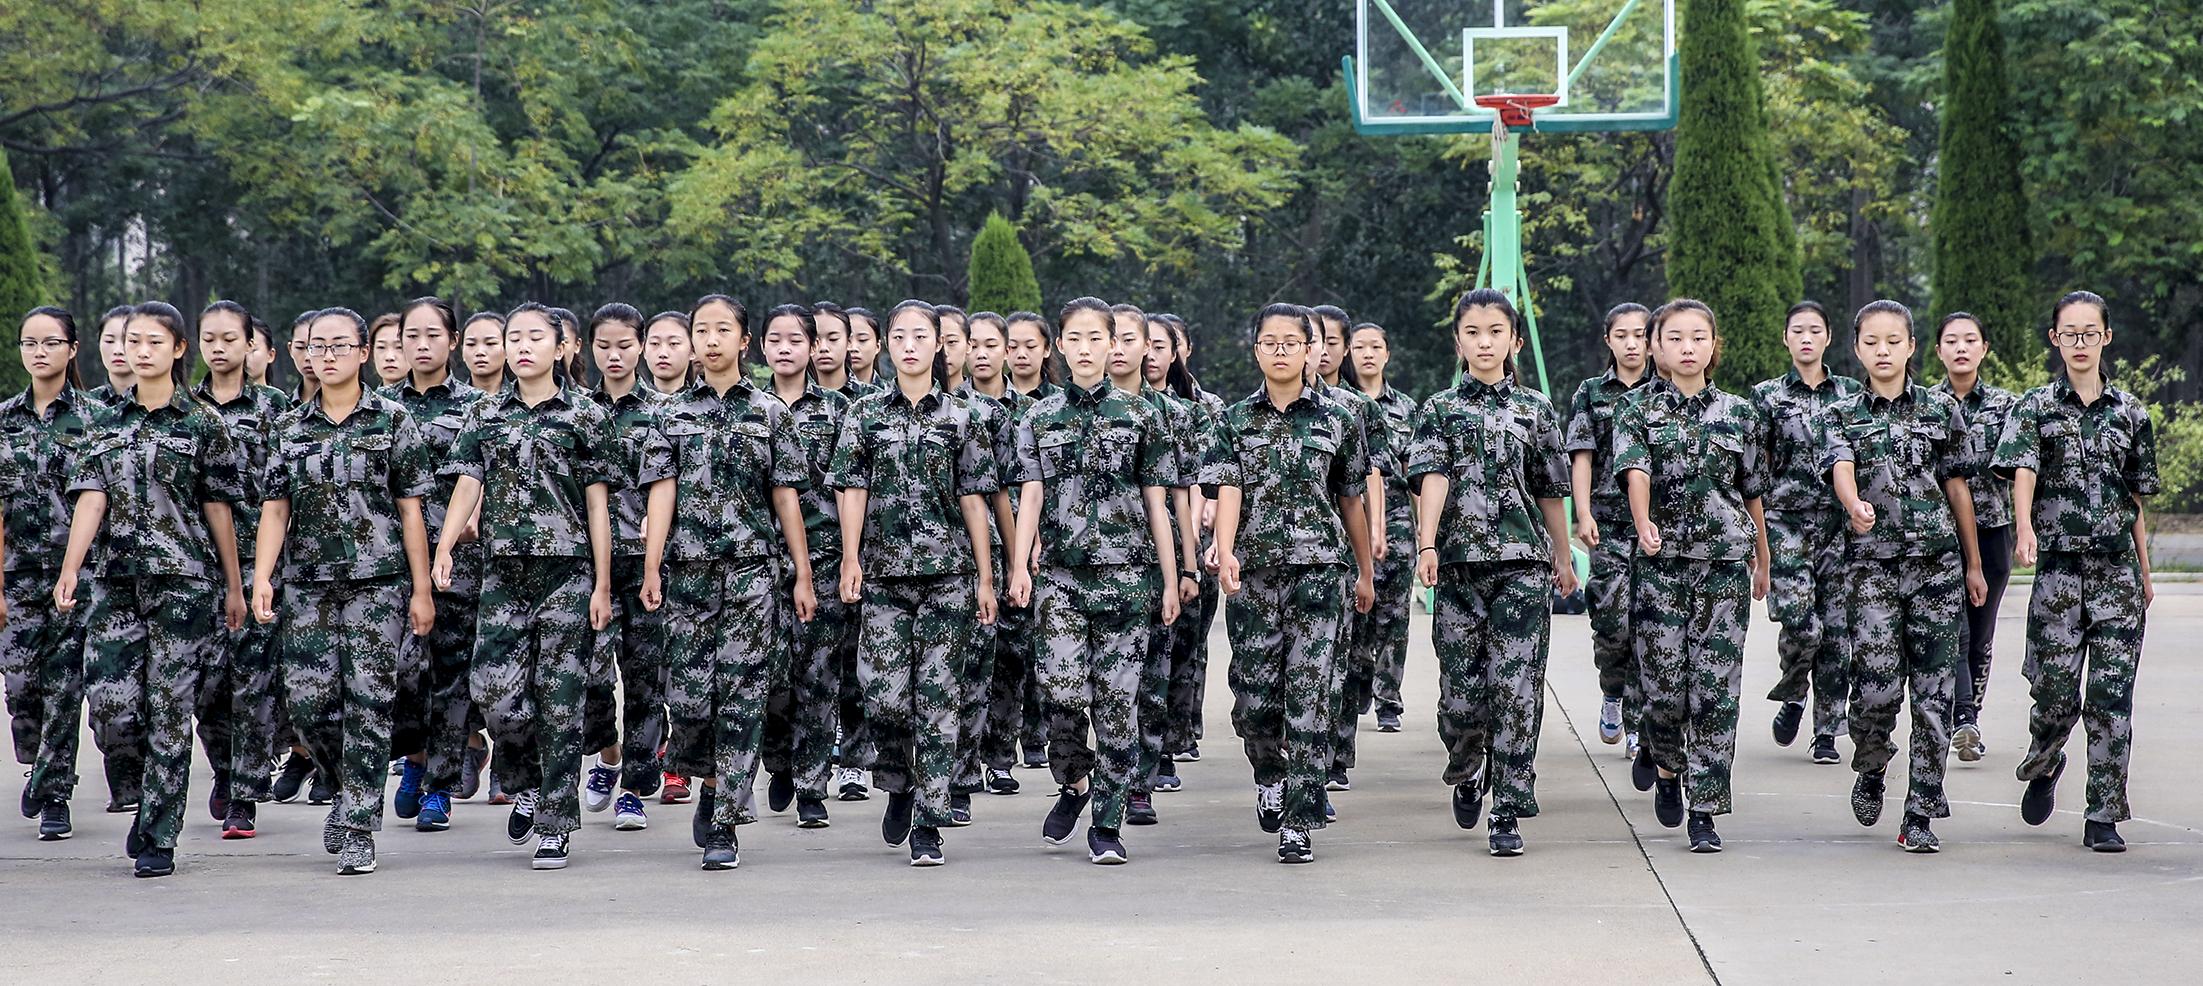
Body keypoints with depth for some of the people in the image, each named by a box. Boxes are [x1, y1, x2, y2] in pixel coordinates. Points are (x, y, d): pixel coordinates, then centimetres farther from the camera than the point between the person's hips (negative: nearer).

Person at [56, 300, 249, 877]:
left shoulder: (202, 425, 2)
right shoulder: (107, 423, 10)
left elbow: (218, 510, 5)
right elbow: (91, 499, 1)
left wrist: (234, 587, 7)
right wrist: (70, 570, -12)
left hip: (183, 582, -2)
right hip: (116, 581, 3)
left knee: (169, 710, -3)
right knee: (109, 706, -6)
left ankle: (160, 837, 5)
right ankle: (145, 797, 20)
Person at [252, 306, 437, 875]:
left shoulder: (392, 421, 2)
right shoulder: (293, 428, 10)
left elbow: (411, 511, 1)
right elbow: (275, 509, 6)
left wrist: (421, 590, -3)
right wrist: (262, 578, -8)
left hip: (378, 583, -3)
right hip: (307, 587, 3)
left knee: (368, 703, -6)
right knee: (308, 703, -2)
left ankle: (359, 828, 0)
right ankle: (354, 787, 25)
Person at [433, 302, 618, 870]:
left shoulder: (584, 417, 4)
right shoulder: (485, 416, 11)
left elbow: (597, 505, 3)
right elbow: (467, 485, 1)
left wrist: (602, 587, -2)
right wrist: (444, 548, -17)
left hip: (567, 572, -2)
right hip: (502, 572, 2)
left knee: (558, 699, -2)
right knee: (493, 689, -8)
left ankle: (556, 826, 4)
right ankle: (526, 783, 20)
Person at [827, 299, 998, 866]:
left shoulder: (959, 417, 6)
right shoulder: (866, 415, 7)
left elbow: (973, 499, 5)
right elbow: (853, 490, 4)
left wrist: (985, 577, 3)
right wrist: (851, 560, -7)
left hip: (947, 571, 0)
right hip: (885, 572, 1)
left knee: (936, 696, -3)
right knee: (882, 693, -8)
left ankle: (928, 824, 0)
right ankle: (899, 784, 21)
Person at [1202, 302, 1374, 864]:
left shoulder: (1336, 421, 8)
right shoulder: (1235, 422, 8)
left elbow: (1352, 503, 15)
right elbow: (1228, 490, -6)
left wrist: (1365, 573, 20)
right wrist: (1225, 551, -23)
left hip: (1321, 571, -1)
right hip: (1254, 573, 1)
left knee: (1309, 700, -8)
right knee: (1253, 700, 2)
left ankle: (1298, 826, -6)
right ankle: (1271, 776, 34)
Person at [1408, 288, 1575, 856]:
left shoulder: (1535, 410, 11)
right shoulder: (1440, 409, 8)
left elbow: (1549, 492, 17)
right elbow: (1433, 479, -7)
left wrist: (1563, 559, 21)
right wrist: (1427, 545, -20)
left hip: (1523, 564, 0)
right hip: (1459, 563, 0)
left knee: (1516, 689, -7)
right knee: (1460, 691, 0)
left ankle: (1507, 812, -3)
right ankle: (1466, 775, 30)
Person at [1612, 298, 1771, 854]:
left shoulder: (1739, 414, 8)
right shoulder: (1638, 409, 2)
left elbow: (1752, 495, 15)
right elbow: (1635, 473, -15)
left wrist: (1761, 562, 21)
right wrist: (1645, 525, -33)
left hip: (1725, 563, 1)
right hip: (1661, 559, -1)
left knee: (1716, 691, -3)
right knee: (1664, 686, -3)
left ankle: (1705, 813, 1)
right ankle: (1666, 765, 29)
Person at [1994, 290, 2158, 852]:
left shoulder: (2128, 413, 11)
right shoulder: (2036, 407, 4)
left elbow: (2136, 501, 16)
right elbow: (2023, 472, -13)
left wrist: (2145, 574, 14)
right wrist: (2025, 529, -32)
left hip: (2117, 569, 2)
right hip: (2058, 566, -2)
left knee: (2112, 695, -4)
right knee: (2055, 691, -5)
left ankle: (2104, 818, 1)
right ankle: (2043, 765, 28)